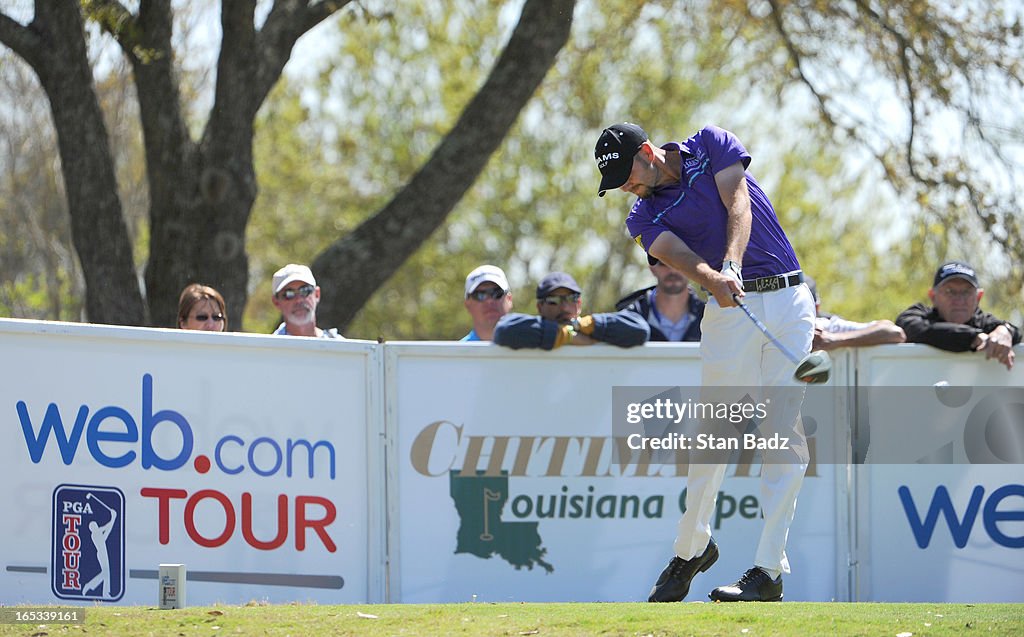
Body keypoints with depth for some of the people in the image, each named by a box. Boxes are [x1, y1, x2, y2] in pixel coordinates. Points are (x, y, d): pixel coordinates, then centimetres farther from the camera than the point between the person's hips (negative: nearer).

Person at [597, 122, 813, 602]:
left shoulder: (711, 145, 5)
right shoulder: (644, 218, 5)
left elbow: (739, 206, -8)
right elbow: (682, 257, -14)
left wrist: (732, 263, -26)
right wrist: (714, 279, -36)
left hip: (789, 300, -1)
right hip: (730, 310, 1)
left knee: (787, 432, -8)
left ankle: (770, 568, -11)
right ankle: (690, 548, 15)